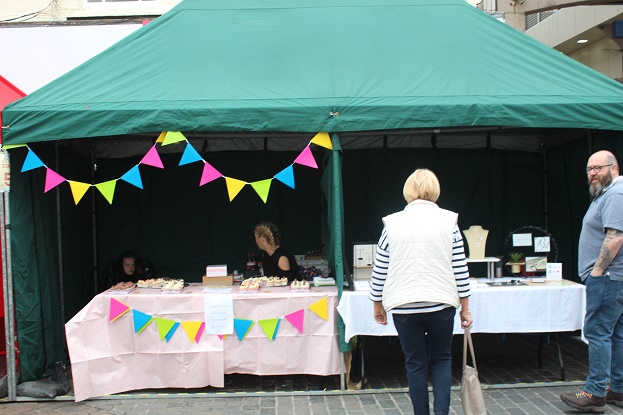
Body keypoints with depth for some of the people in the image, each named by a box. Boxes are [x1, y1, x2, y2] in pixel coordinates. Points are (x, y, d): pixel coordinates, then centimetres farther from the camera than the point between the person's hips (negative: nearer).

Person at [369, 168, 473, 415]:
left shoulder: (393, 223, -1)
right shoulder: (448, 221, -1)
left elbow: (379, 271, 1)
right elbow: (460, 269, 0)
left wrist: (378, 305, 13)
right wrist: (465, 308, 8)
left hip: (404, 306, 0)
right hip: (441, 303, 0)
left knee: (415, 364, 12)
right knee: (441, 359, 19)